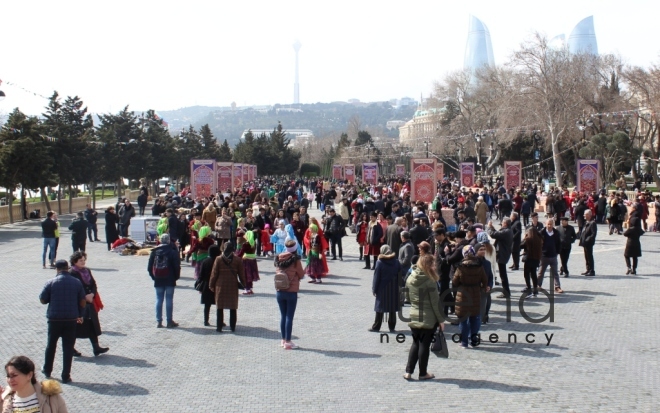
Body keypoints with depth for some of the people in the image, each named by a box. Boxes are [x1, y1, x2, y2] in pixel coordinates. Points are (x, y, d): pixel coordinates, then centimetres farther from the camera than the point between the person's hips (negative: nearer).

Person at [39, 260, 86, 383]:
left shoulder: (51, 282, -7)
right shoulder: (76, 283, -1)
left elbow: (42, 300, 0)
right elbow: (83, 302, 2)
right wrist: (80, 315, 16)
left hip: (54, 319, 0)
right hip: (71, 319, 0)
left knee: (51, 345, 18)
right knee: (68, 348, 5)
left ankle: (47, 370, 33)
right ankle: (66, 376, 7)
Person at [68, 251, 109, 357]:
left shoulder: (87, 271, 10)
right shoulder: (72, 273, -12)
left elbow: (94, 284, 10)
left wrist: (92, 294, -9)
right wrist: (85, 296, -17)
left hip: (89, 302, 7)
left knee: (92, 324, 5)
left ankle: (96, 347, 7)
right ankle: (70, 348, 16)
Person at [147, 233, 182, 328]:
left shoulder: (154, 252, 4)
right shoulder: (172, 251, -7)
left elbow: (149, 267, 5)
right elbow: (177, 266, -9)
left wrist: (154, 277, 14)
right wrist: (176, 277, 4)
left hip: (158, 280, 3)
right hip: (169, 280, -3)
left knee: (159, 300, 8)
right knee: (169, 300, 2)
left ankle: (159, 321, 8)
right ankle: (169, 321, 4)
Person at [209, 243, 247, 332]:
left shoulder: (218, 259, -6)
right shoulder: (238, 259, -3)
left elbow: (214, 273, -3)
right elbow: (241, 273, 1)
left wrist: (211, 285, 6)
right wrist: (243, 284, 13)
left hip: (220, 286, -1)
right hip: (233, 287, 1)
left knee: (220, 307, 7)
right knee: (233, 308, 10)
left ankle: (219, 327, 6)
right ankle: (232, 327, 13)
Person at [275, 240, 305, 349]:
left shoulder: (278, 259, 3)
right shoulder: (295, 260, -12)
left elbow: (277, 272, 12)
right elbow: (301, 275, -3)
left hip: (279, 292, 5)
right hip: (291, 292, -5)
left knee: (283, 316, 15)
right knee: (289, 317, 0)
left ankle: (283, 340, 21)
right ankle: (288, 342, 2)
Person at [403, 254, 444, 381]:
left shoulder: (410, 279, 2)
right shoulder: (430, 281, -16)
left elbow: (407, 297, 11)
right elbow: (435, 303, -13)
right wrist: (440, 320, -6)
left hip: (414, 317, 5)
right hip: (428, 319, -5)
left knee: (415, 343, 16)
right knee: (424, 345, 5)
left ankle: (408, 372, 12)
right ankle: (423, 373, 14)